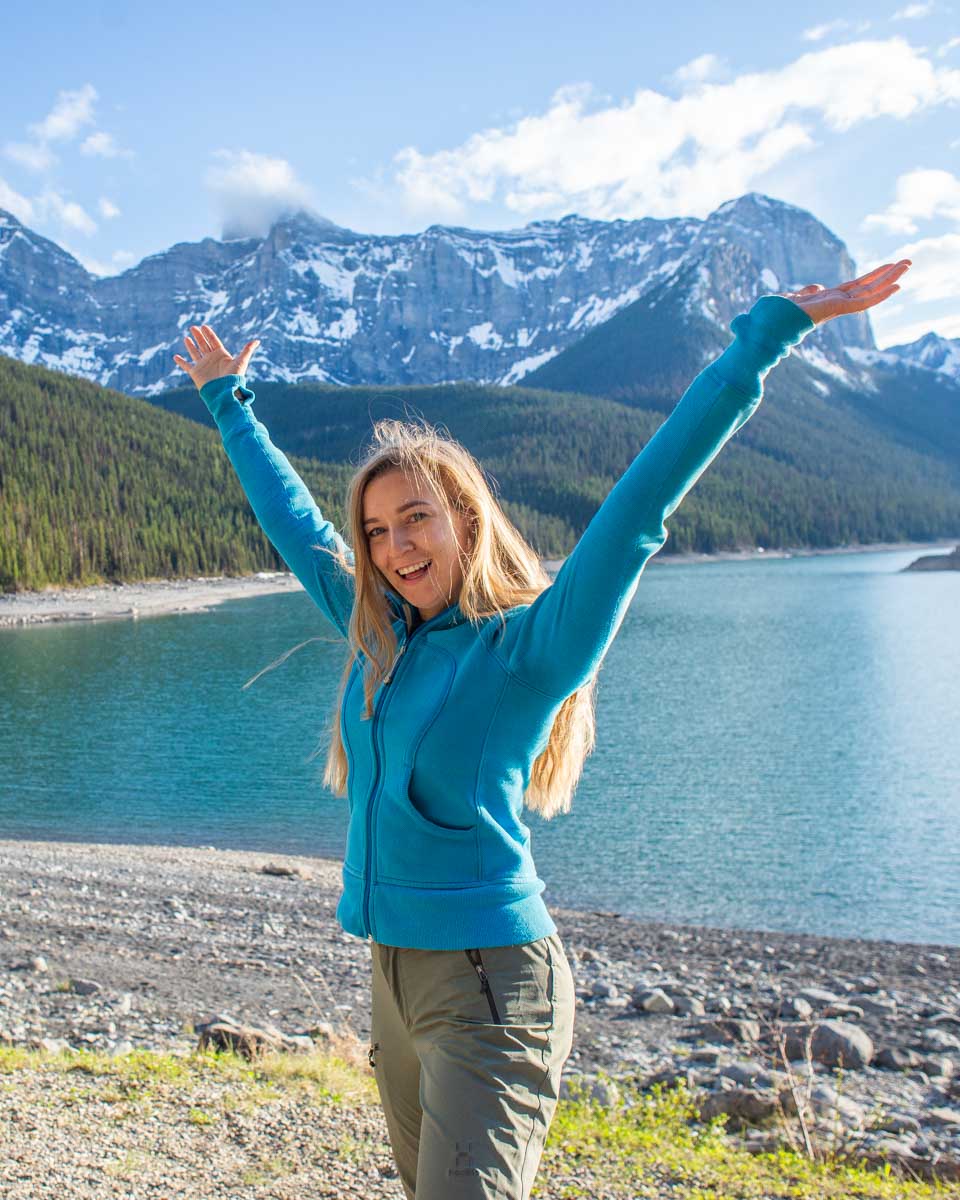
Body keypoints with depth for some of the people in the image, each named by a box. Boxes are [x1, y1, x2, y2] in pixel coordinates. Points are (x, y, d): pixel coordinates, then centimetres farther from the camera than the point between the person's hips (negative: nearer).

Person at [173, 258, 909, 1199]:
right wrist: (226, 400, 30)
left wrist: (772, 330, -19)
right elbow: (290, 519, 19)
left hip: (489, 986, -7)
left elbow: (639, 508, -17)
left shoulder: (530, 647, -11)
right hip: (394, 979, 7)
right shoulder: (376, 636, 7)